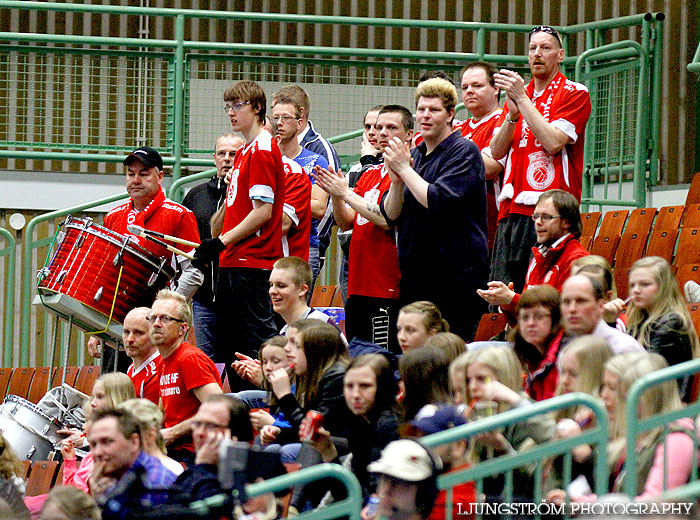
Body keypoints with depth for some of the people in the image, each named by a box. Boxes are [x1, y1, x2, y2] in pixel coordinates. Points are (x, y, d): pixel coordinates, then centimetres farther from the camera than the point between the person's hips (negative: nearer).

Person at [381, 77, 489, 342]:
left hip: (456, 273, -7)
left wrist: (404, 170, -12)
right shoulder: (414, 155, 16)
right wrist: (396, 181, -6)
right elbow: (391, 216, 11)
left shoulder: (464, 151, -5)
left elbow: (438, 201, -18)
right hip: (415, 275, 7)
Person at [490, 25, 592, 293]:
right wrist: (512, 115, -5)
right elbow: (496, 152, 13)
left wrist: (522, 99, -10)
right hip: (512, 210, 6)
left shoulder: (575, 93, 2)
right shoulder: (516, 94, 20)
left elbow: (553, 142, -12)